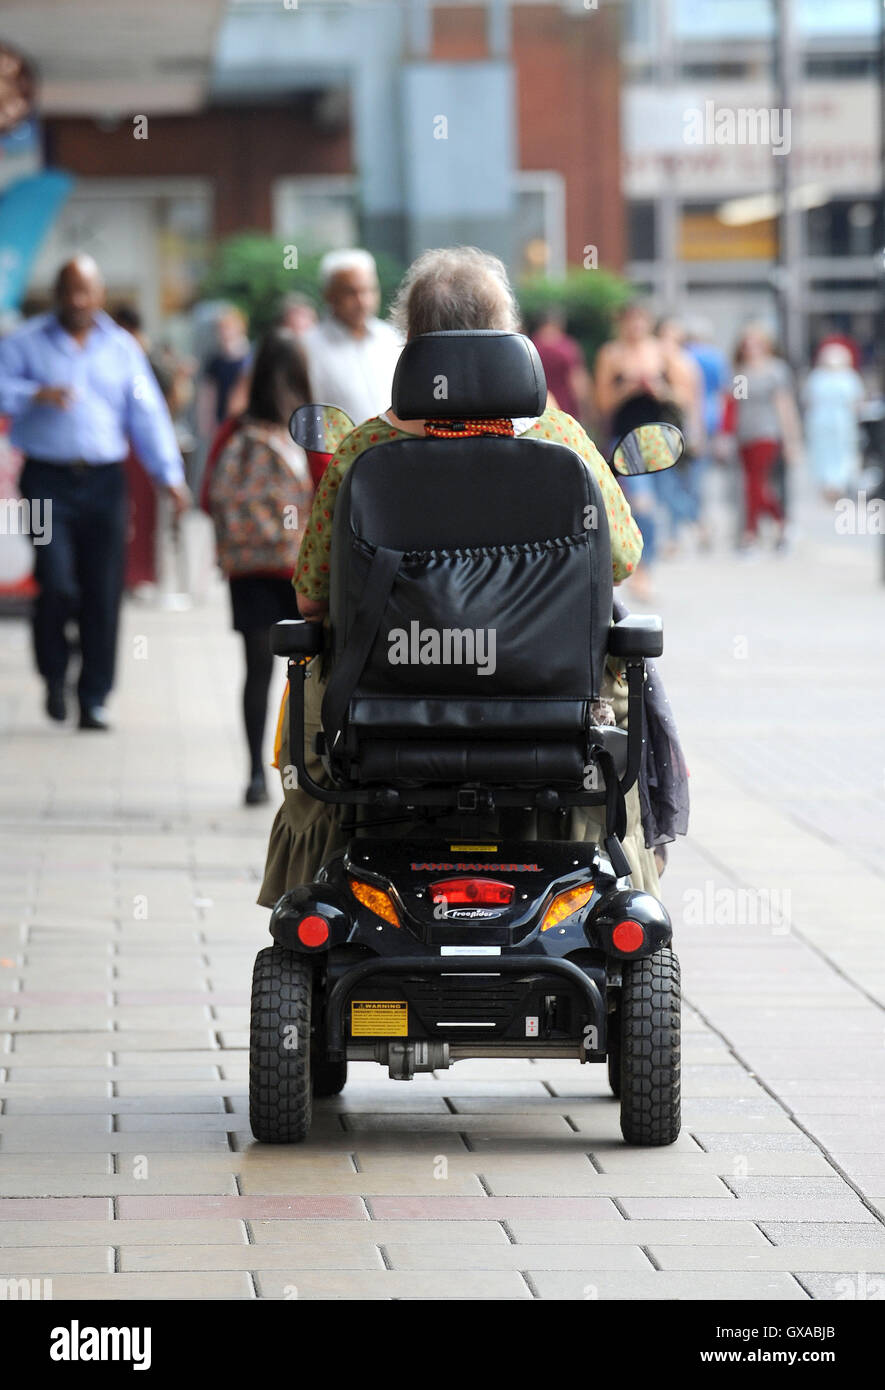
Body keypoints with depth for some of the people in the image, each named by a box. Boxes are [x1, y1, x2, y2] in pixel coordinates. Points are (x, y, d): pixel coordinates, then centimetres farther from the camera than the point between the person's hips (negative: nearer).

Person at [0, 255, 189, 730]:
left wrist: (169, 474, 0)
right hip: (48, 479, -2)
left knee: (103, 592, -1)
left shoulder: (122, 348, 12)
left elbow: (147, 415, 9)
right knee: (57, 584, -15)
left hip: (104, 480, 2)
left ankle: (94, 699, 6)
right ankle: (54, 676, 10)